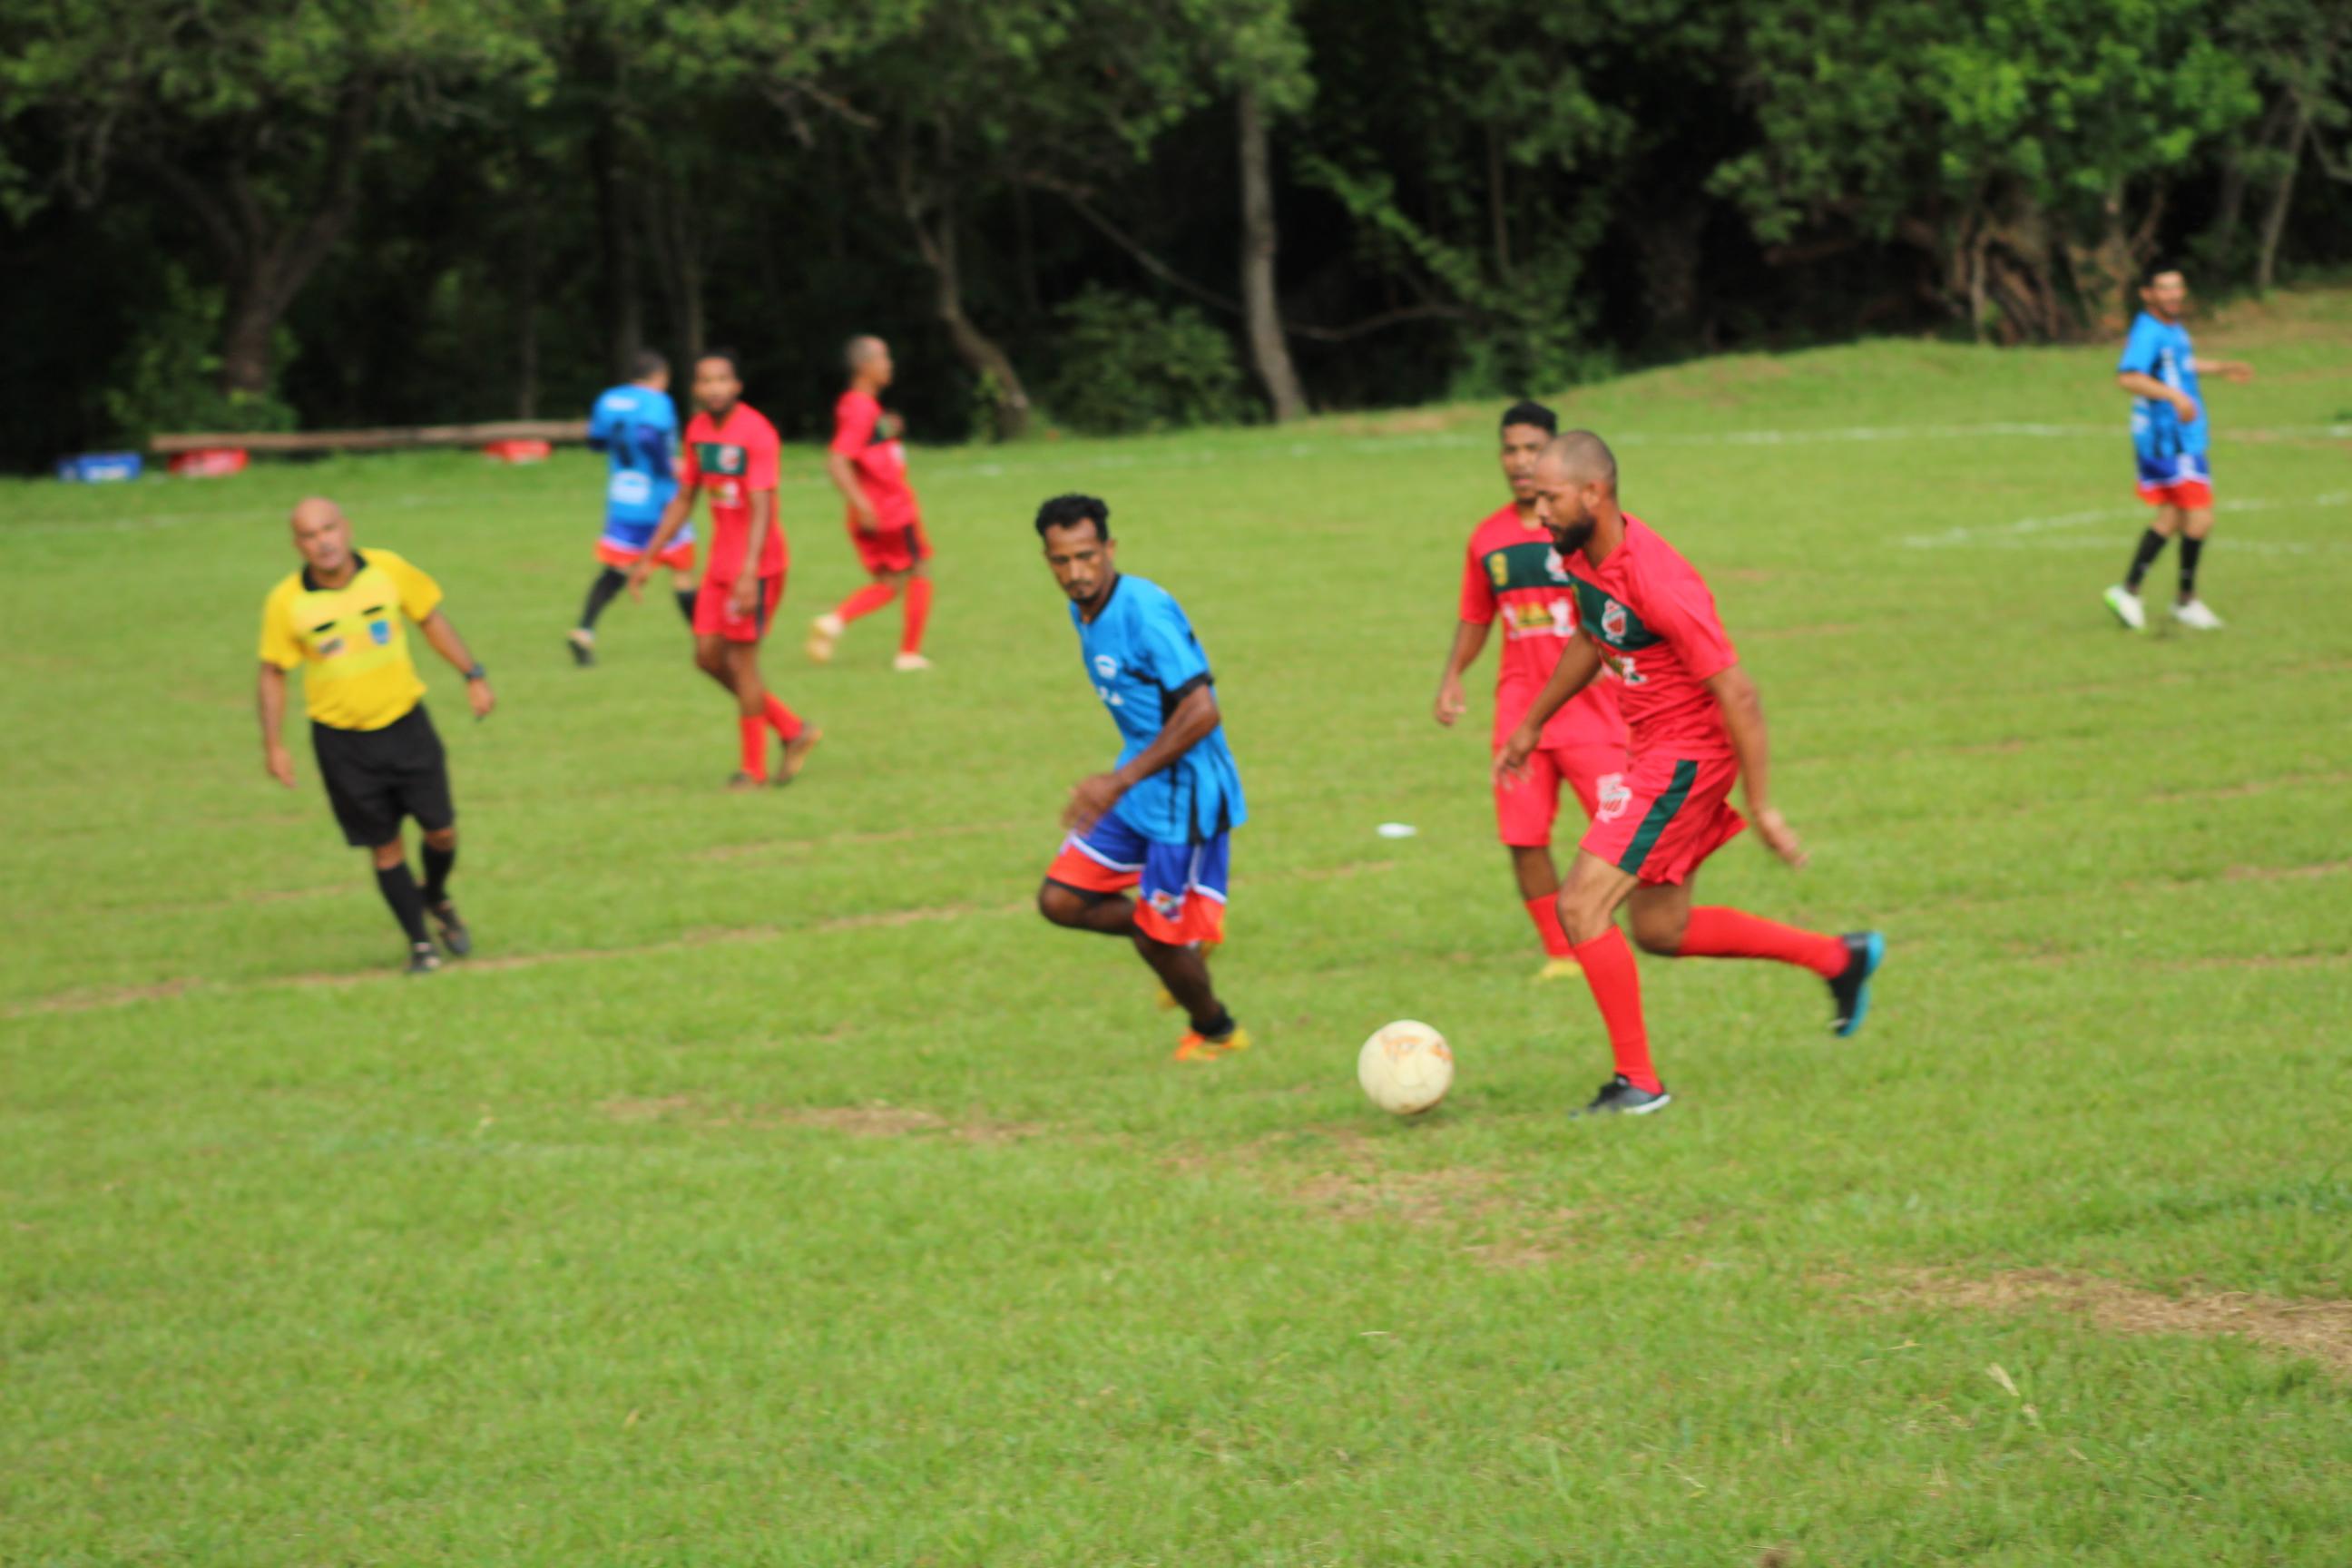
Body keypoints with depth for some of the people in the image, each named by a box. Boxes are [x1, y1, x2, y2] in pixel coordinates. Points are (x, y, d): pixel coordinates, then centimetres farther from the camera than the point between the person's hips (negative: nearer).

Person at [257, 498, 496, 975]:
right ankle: (419, 944, 20)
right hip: (342, 742, -1)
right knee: (385, 846, 4)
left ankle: (436, 899, 37)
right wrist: (273, 744, -7)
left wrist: (473, 675, 4)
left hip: (405, 724, 1)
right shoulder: (286, 602, -13)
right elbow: (273, 672, -3)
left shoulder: (387, 570, -10)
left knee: (441, 830, 4)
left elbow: (430, 617, 6)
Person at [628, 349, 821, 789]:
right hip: (720, 563, 8)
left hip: (758, 564, -8)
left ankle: (754, 769, 7)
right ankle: (793, 731, 19)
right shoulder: (698, 430, 6)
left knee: (741, 659, -5)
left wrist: (749, 573, -32)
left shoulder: (756, 434, -17)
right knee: (708, 656, 6)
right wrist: (648, 559, 15)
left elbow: (761, 507, -23)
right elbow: (683, 500, 16)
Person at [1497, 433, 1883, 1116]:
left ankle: (1637, 1080, -4)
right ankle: (1838, 958, 28)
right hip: (1656, 750, 10)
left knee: (1581, 905, -13)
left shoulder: (1658, 584, -27)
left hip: (1687, 755, -10)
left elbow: (1738, 696, -24)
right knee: (1660, 930, 16)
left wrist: (1762, 809, -21)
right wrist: (1531, 725, 28)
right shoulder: (1583, 556, 1)